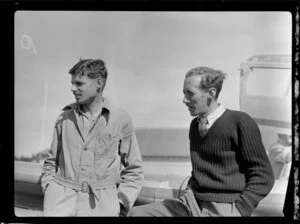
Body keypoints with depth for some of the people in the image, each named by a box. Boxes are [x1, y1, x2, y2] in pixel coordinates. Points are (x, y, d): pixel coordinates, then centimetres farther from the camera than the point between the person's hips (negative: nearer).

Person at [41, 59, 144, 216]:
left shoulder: (121, 119, 1)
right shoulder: (65, 118, 8)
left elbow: (133, 170, 5)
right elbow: (51, 162, 16)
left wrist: (121, 204, -3)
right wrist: (48, 191, 3)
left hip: (101, 204, -2)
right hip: (61, 201, 2)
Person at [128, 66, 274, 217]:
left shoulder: (239, 122, -6)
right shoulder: (195, 124, 14)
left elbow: (263, 176, -7)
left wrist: (237, 211, -14)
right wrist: (187, 196, 10)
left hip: (224, 209, -6)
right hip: (191, 203, 7)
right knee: (136, 213, -12)